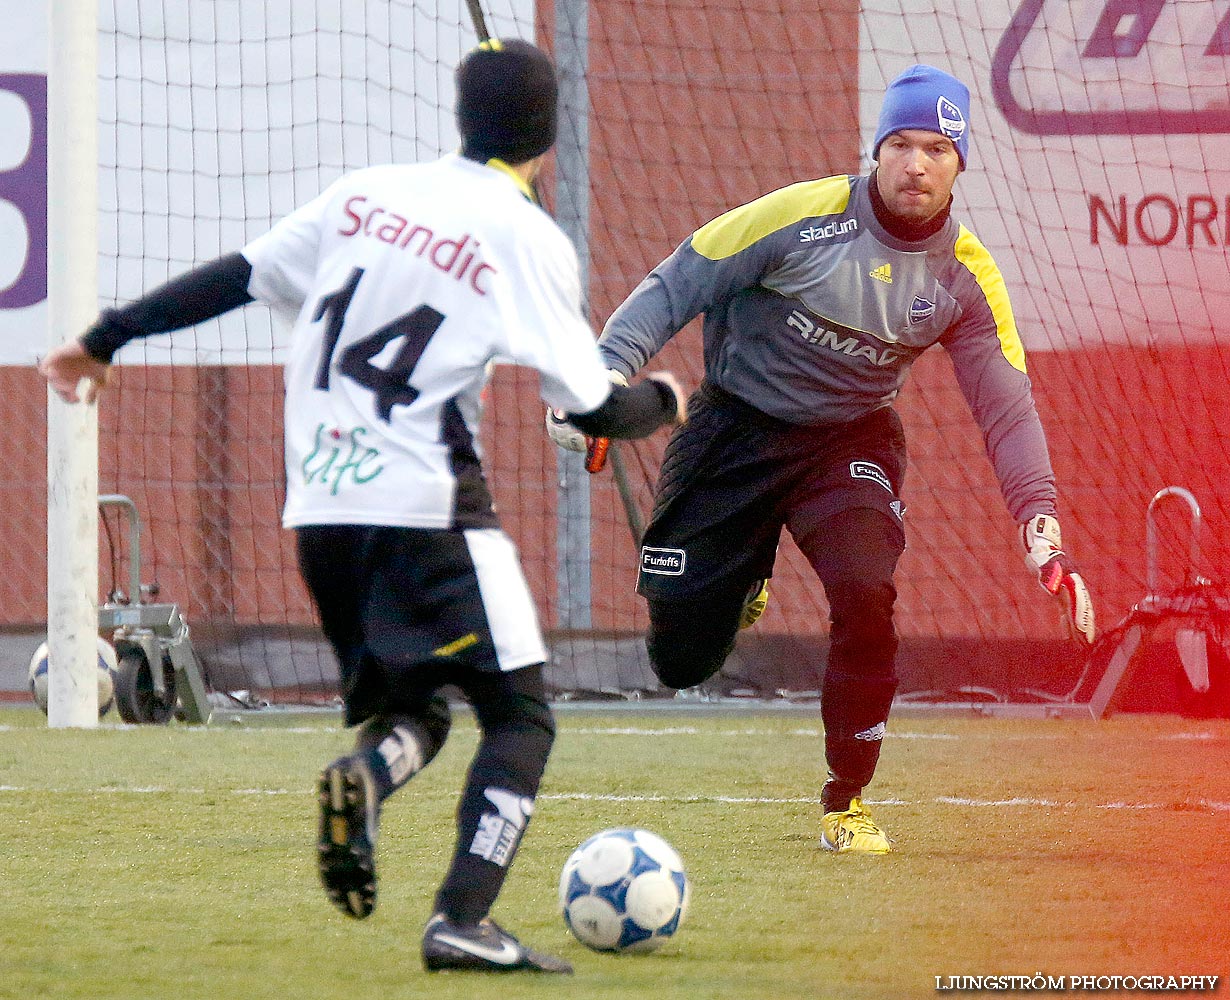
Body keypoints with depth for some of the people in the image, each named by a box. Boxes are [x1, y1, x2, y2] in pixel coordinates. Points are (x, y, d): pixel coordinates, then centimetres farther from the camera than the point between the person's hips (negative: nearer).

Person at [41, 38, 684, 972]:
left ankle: (365, 775, -18)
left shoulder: (367, 194, 9)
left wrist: (107, 337, 22)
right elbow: (591, 409, -3)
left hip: (319, 510, 6)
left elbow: (235, 276, 12)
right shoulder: (527, 240, -5)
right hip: (426, 508, -6)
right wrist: (663, 400, 19)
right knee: (520, 713, 2)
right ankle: (463, 920, -15)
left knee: (412, 708, 18)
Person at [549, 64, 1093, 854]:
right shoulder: (805, 216, -16)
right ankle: (738, 585, 38)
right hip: (735, 428, -1)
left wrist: (1042, 530, -20)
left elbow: (1006, 405, -6)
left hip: (850, 442, 1)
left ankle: (847, 803, -7)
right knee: (679, 657, -3)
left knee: (866, 594, -27)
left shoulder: (966, 278, -7)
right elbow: (676, 288, -11)